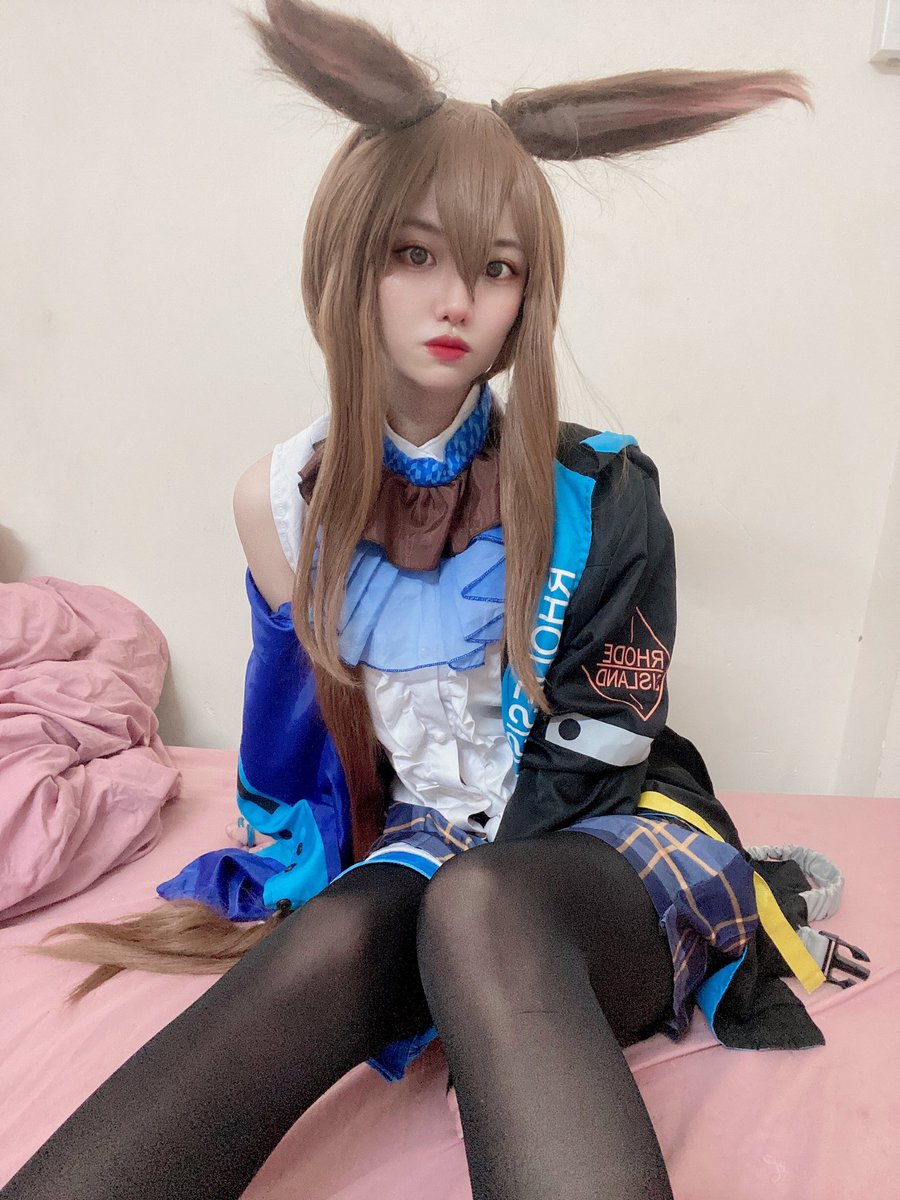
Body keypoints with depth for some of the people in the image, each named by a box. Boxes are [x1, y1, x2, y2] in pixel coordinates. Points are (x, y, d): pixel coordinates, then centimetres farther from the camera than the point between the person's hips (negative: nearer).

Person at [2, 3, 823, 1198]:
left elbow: (589, 755, -10)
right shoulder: (287, 501, -2)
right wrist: (313, 900, 6)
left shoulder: (597, 494, -12)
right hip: (429, 842, 2)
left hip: (614, 836, -1)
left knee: (480, 909, -37)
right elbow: (307, 727, 9)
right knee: (332, 938, -33)